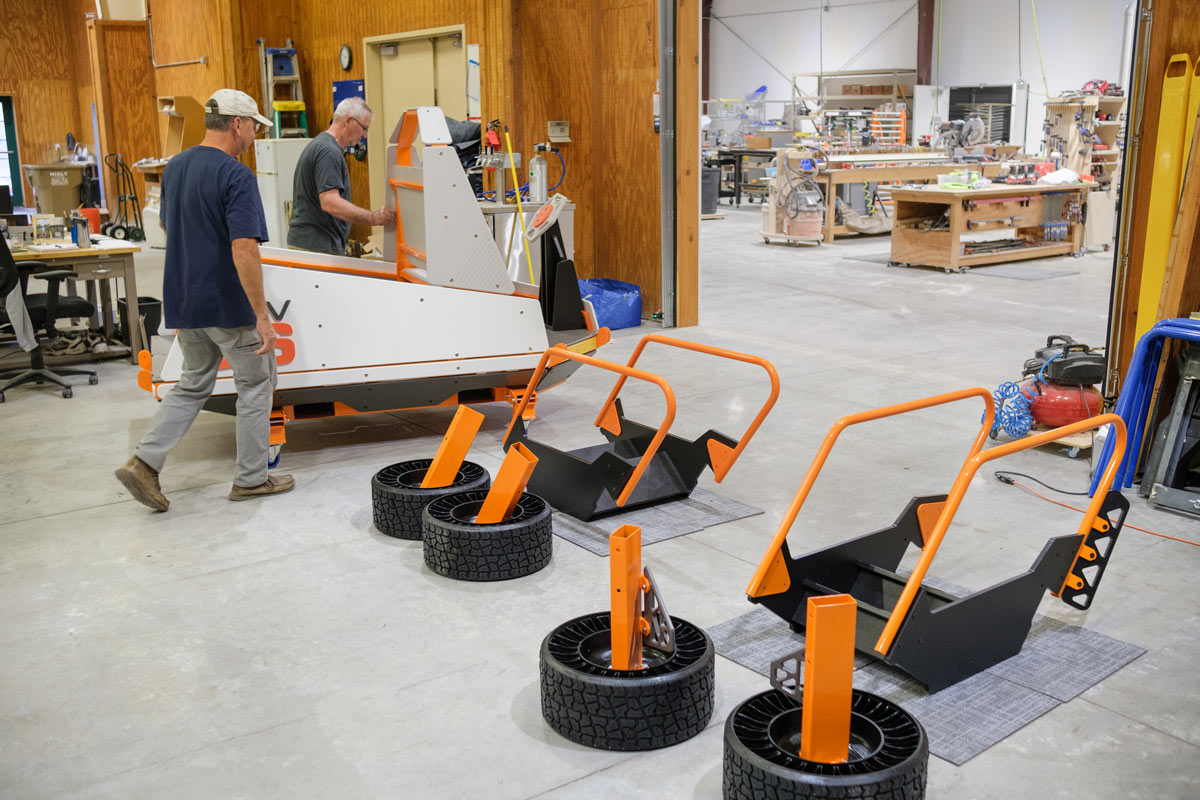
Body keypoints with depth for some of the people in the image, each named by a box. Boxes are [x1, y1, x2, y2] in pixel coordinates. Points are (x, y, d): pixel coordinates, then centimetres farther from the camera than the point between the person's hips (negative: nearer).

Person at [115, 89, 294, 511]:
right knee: (256, 384, 10)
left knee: (193, 385, 19)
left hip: (183, 302, 8)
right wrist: (262, 315, -23)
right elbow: (244, 249, -25)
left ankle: (144, 461, 8)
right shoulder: (236, 176, -18)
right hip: (229, 304, -7)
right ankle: (251, 477, 17)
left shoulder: (174, 167, 8)